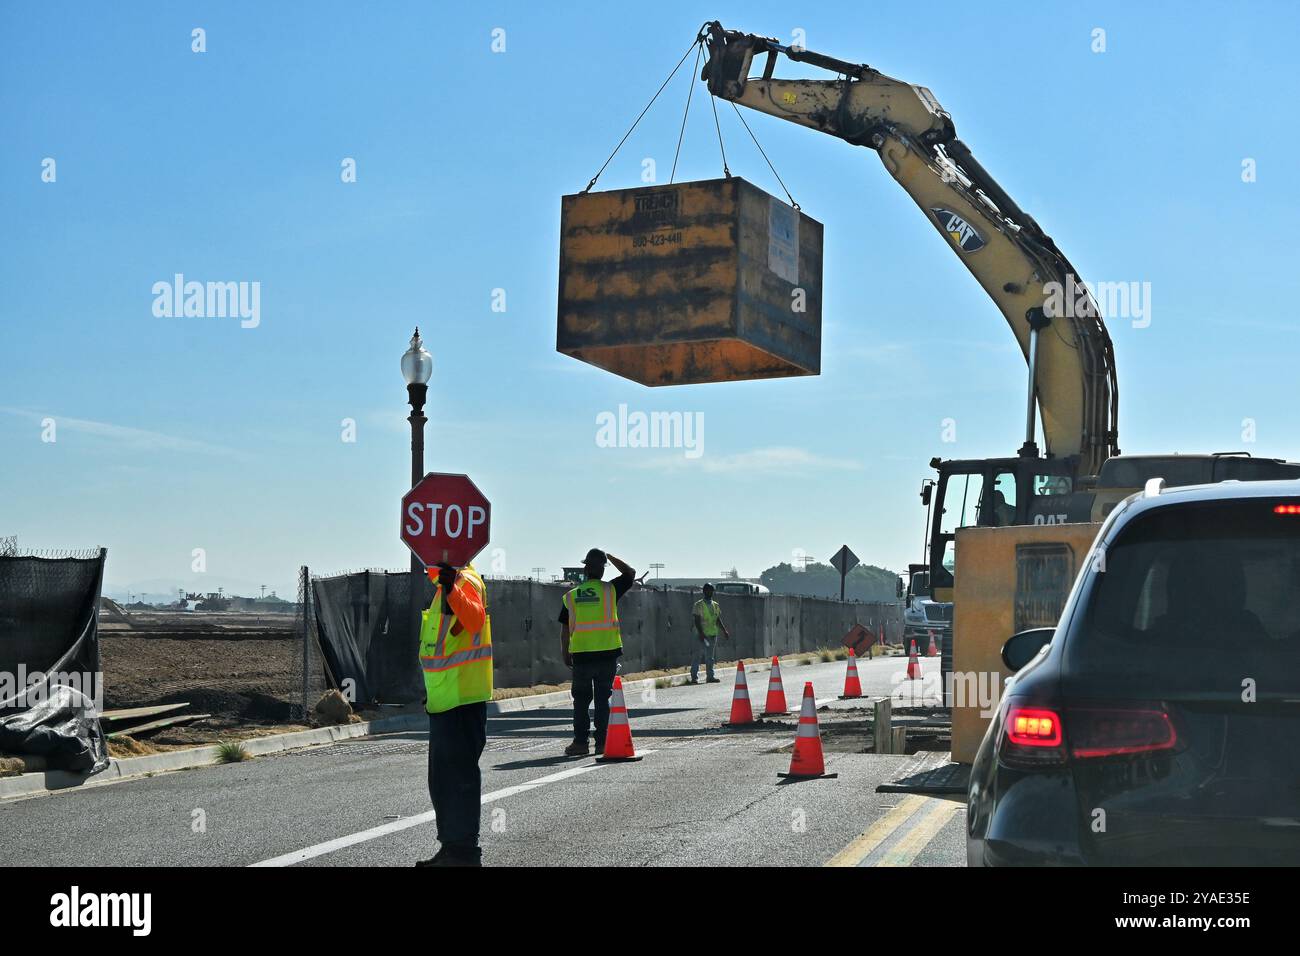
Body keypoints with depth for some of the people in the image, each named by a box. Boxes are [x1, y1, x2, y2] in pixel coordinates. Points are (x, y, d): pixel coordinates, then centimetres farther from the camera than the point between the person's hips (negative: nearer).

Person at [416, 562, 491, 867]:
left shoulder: (466, 581, -14)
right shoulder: (447, 584, 18)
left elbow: (475, 619, -34)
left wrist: (451, 588, -50)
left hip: (462, 698, -11)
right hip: (444, 699, 11)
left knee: (459, 774, -6)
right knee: (442, 779, 17)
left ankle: (463, 850, 0)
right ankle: (451, 847, 27)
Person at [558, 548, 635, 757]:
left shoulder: (571, 596, 1)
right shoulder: (610, 590, -3)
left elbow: (565, 629, 5)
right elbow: (630, 573, 13)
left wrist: (565, 654, 15)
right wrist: (610, 557, 18)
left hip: (581, 655, 1)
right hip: (607, 654, -1)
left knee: (581, 700, 9)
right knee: (603, 698, 7)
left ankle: (580, 743, 8)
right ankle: (602, 743, 7)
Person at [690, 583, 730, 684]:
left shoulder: (715, 605, 15)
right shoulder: (699, 605, -4)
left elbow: (718, 620, 18)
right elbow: (696, 621, -9)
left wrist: (724, 631, 9)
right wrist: (701, 633, -19)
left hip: (713, 634, 6)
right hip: (703, 635, -6)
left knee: (711, 657, 6)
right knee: (698, 656, -5)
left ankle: (710, 676, 9)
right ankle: (694, 677, -1)